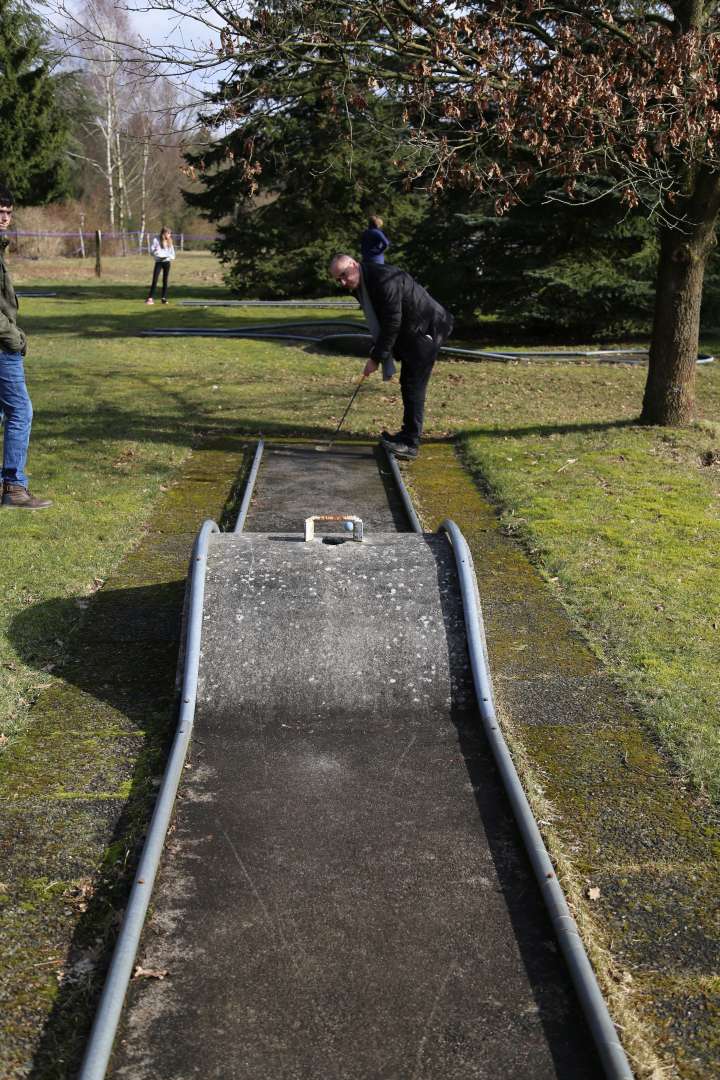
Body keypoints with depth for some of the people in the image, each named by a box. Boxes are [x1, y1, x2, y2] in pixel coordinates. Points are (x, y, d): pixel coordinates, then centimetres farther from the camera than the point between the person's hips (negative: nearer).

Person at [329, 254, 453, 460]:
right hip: (409, 333, 10)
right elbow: (379, 322, 15)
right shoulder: (359, 286, 5)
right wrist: (377, 350, 6)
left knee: (414, 387, -11)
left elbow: (392, 323, -25)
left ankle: (410, 445, -9)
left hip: (427, 329, -10)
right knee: (407, 384, 15)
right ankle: (408, 435, 25)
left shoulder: (384, 279, -25)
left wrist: (376, 357, -20)